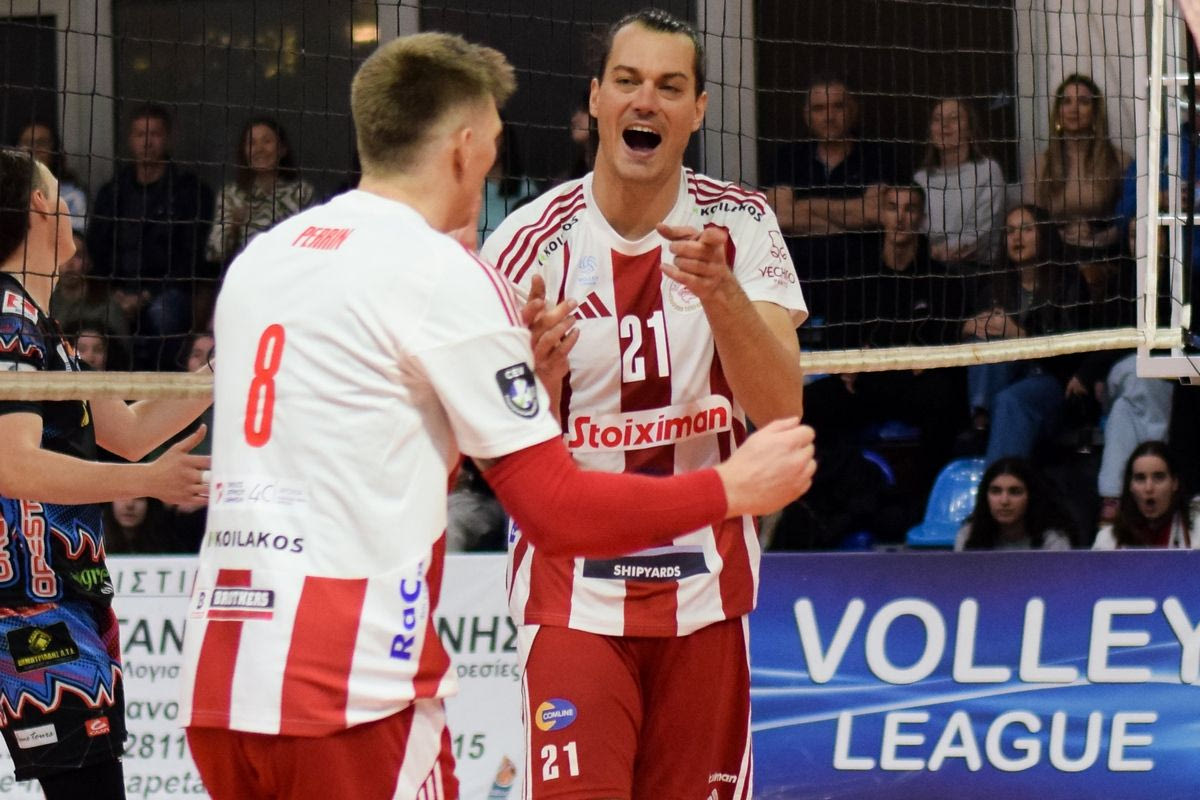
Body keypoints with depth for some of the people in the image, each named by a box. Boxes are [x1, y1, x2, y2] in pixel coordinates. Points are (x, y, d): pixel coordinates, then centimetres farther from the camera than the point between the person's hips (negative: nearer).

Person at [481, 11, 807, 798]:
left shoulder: (740, 225, -3)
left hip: (704, 585, 2)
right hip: (574, 591, -2)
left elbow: (780, 407, -14)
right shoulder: (530, 243, -8)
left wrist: (721, 292, -31)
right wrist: (537, 375, -30)